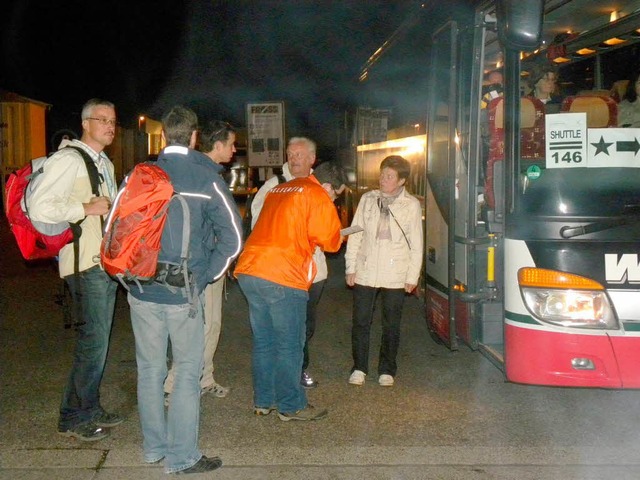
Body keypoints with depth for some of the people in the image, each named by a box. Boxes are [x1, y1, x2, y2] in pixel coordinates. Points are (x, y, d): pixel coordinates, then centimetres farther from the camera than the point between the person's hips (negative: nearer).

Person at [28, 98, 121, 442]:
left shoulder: (105, 164, 18)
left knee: (99, 338, 13)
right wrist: (87, 209, -17)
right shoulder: (69, 159, -12)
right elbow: (40, 209, -21)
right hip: (86, 263, -9)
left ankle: (89, 409, 24)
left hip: (108, 262, 9)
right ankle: (73, 418, 8)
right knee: (93, 339, -6)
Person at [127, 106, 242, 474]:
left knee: (149, 370, 14)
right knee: (187, 373, 6)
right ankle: (182, 457, 11)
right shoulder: (206, 178, -6)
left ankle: (155, 447, 26)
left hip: (142, 291, 3)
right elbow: (232, 238, -9)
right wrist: (206, 276, 2)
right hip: (184, 293, -3)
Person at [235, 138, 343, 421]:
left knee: (263, 340, 16)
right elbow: (330, 240, -1)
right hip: (283, 277, -7)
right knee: (289, 345, 5)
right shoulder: (316, 194, 1)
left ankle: (264, 401, 26)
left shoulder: (275, 191, 21)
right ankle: (291, 406, 14)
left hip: (249, 272, 7)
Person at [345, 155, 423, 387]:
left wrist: (412, 276, -1)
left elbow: (416, 243, 2)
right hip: (365, 272, 2)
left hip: (395, 275, -1)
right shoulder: (367, 199, 4)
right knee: (361, 322, 5)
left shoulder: (411, 204, -1)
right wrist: (351, 267, 2)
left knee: (391, 325, 8)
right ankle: (359, 368, 19)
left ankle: (387, 370, 22)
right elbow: (355, 234, 6)